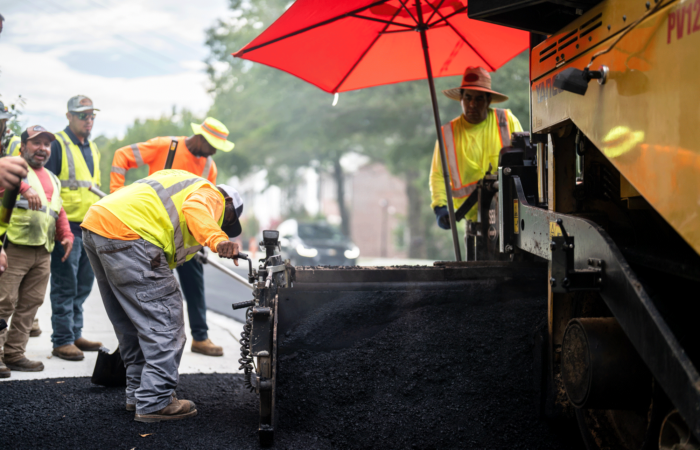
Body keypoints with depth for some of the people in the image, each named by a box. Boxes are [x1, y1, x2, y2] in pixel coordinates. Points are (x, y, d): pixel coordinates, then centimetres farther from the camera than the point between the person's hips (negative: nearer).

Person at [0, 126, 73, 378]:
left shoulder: (52, 179, 24)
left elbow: (59, 212, 28)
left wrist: (66, 234, 13)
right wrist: (25, 188, -35)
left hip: (42, 253, 7)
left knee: (30, 304, 8)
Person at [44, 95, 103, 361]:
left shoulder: (92, 148, 18)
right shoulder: (58, 144, -7)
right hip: (67, 226, -8)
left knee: (83, 285, 13)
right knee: (65, 286, -4)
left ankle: (75, 334, 22)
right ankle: (62, 341, 1)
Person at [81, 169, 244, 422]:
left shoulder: (181, 184, 35)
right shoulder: (210, 195, 7)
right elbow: (195, 210, -18)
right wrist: (217, 240, -35)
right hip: (124, 233, -10)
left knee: (131, 320, 20)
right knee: (164, 320, -6)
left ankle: (137, 394, 28)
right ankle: (155, 402, -6)